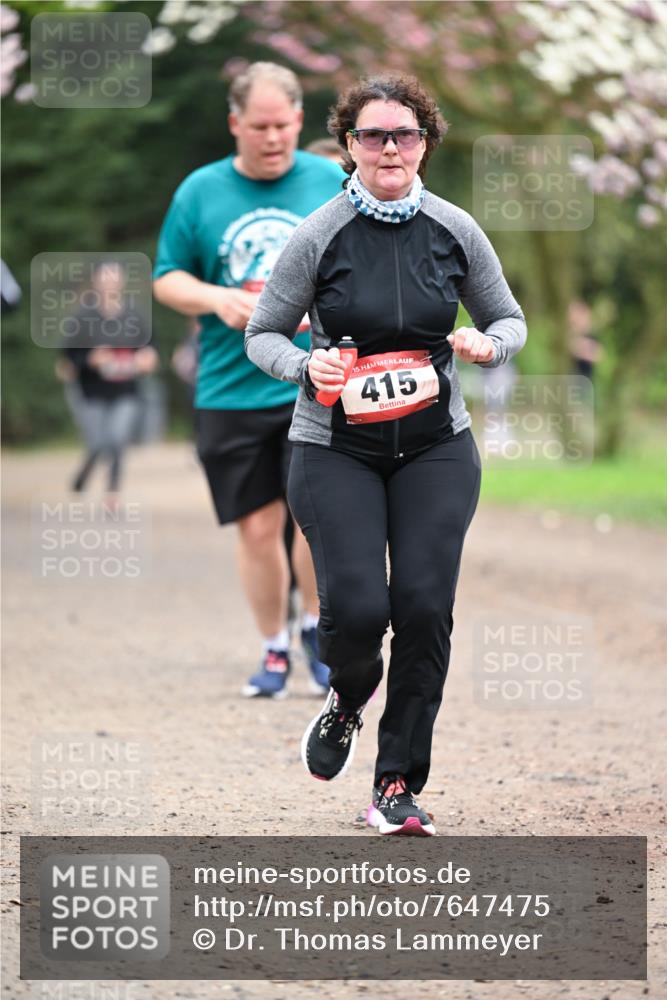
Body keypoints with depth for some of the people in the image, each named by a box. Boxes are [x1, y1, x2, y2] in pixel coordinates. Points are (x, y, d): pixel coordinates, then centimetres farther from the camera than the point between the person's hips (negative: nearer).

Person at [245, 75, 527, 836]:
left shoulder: (454, 231, 0)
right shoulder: (320, 236, -7)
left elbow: (509, 320, 13)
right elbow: (262, 334, 3)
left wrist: (489, 345, -9)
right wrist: (305, 366, -17)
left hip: (436, 446, 2)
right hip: (335, 450, -2)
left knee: (424, 606, -10)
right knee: (356, 608, -15)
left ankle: (397, 787, 2)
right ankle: (347, 701, 22)